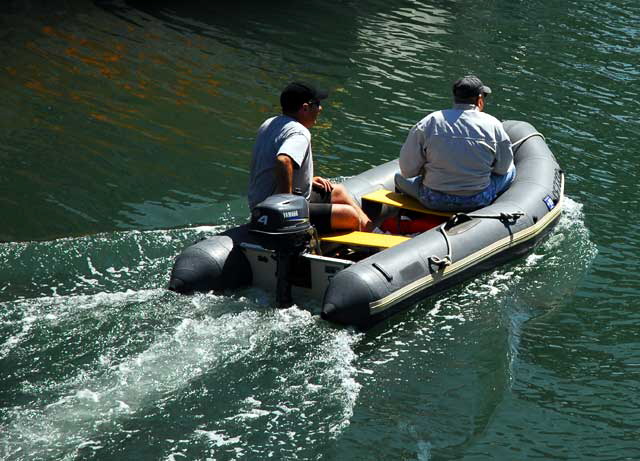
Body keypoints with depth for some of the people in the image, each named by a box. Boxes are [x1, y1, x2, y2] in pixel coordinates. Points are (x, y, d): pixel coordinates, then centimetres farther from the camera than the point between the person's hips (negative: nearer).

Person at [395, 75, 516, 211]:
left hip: (433, 202, 1)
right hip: (477, 202, 0)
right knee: (511, 171, 23)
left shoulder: (428, 123, -9)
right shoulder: (493, 125, -9)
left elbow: (407, 169, -6)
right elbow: (502, 168, 2)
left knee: (400, 177, 25)